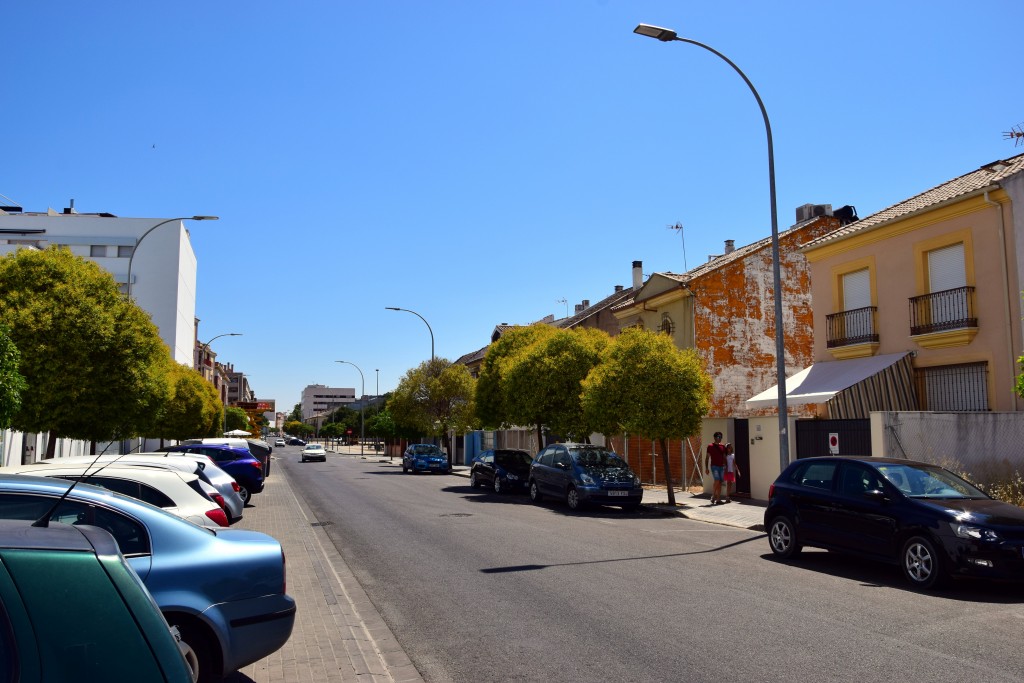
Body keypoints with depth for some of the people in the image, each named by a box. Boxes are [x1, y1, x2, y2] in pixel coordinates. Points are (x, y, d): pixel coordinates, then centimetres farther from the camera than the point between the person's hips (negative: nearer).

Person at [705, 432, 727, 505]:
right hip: (714, 466, -5)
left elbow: (724, 458, 17)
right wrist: (706, 468, -5)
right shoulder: (710, 446, 1)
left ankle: (718, 499, 6)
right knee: (717, 481, -17)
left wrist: (726, 467, 9)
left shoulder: (722, 447, 14)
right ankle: (713, 497, -2)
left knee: (720, 483, 3)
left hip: (721, 466, 5)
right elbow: (707, 457, 2)